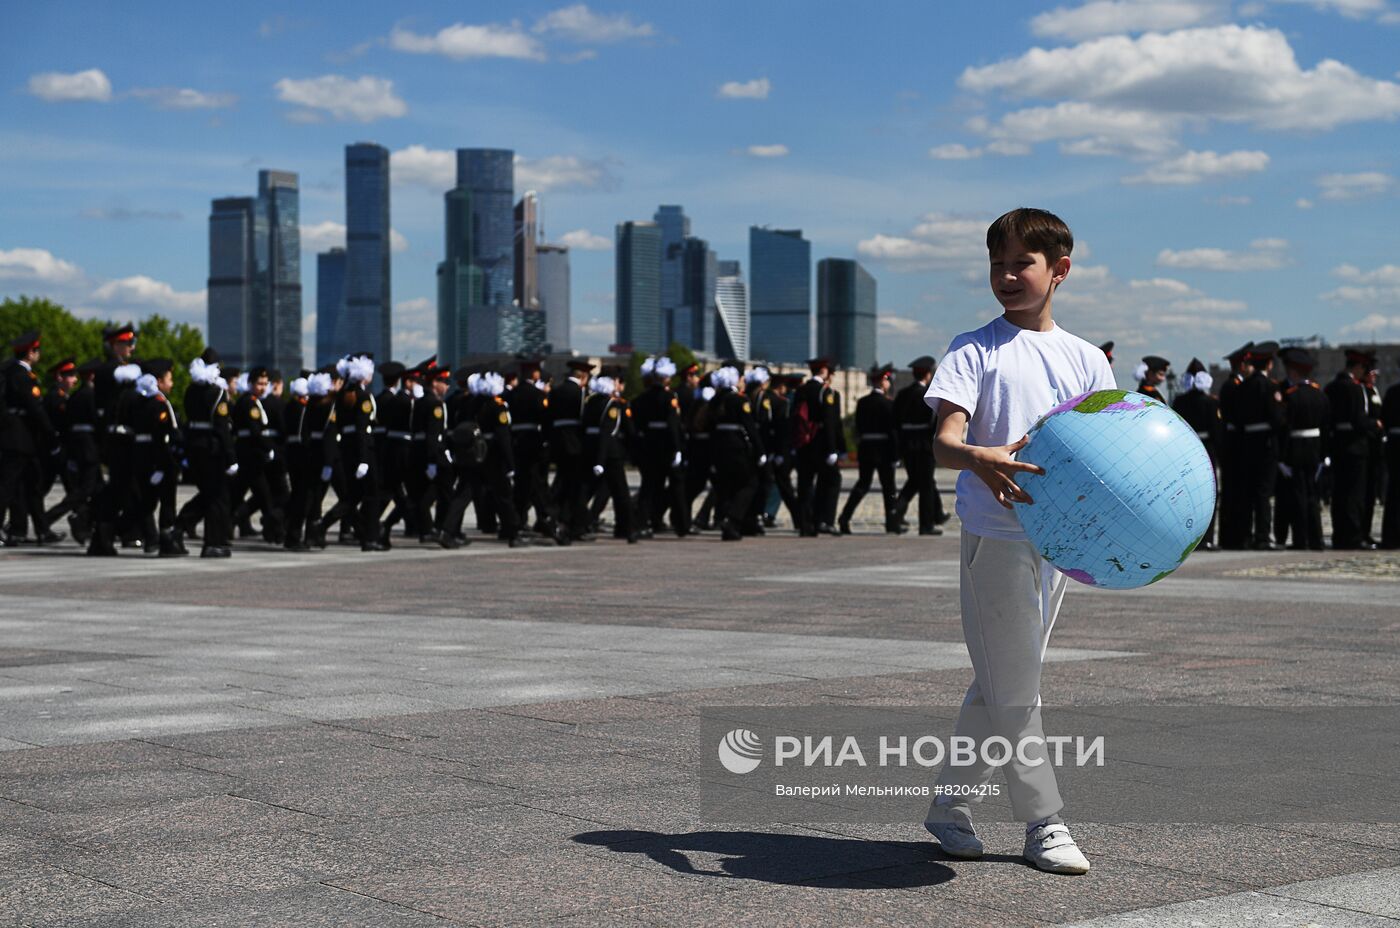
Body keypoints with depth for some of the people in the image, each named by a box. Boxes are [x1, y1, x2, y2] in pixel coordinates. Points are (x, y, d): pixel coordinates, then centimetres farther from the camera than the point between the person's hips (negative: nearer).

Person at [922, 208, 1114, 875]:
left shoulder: (1085, 358, 12)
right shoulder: (976, 350, -3)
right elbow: (944, 442, -14)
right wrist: (979, 459, -36)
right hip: (995, 533, -5)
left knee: (998, 683, 12)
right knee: (1014, 687, -4)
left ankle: (949, 804, 23)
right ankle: (1043, 823, 6)